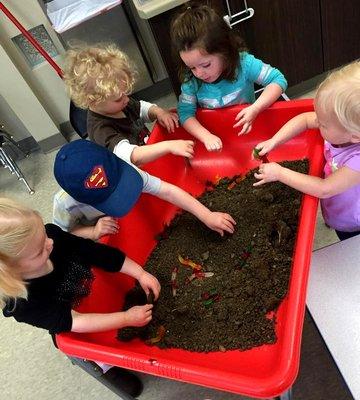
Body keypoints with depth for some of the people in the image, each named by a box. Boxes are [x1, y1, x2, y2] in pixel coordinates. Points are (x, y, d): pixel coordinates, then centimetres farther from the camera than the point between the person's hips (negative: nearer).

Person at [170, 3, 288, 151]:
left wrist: (255, 109, -29)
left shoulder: (243, 63, -19)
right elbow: (185, 112, -16)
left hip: (248, 132, -3)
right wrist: (206, 137, -32)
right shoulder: (191, 79, -14)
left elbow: (278, 80, -15)